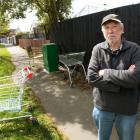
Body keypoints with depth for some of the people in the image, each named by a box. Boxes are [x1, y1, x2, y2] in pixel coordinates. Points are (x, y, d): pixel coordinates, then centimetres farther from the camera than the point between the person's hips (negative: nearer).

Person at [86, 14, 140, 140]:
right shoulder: (98, 49, -8)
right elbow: (91, 78, -17)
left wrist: (106, 73, -20)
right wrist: (122, 82, -20)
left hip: (127, 110, -1)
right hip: (102, 108, 1)